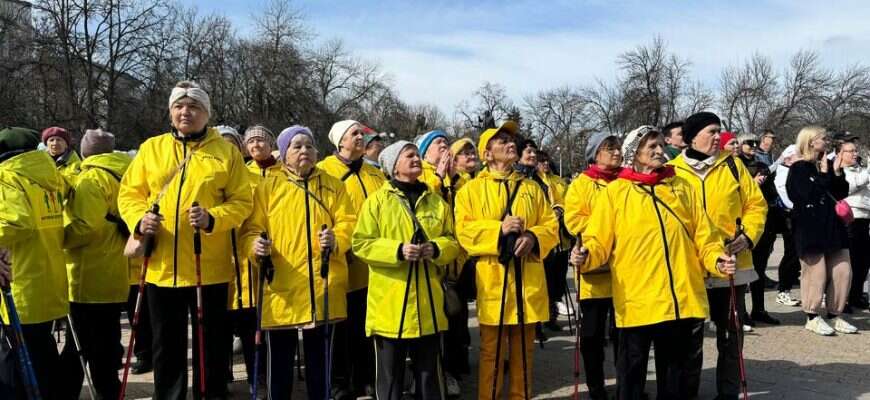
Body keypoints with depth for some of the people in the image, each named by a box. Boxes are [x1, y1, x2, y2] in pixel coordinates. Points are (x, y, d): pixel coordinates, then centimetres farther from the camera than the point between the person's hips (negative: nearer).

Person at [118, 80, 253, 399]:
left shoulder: (226, 152, 1)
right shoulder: (151, 148, 8)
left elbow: (242, 202, -2)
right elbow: (129, 193, 9)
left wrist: (213, 218, -20)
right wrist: (139, 218, -11)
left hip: (210, 267, -2)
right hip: (161, 265, 2)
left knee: (210, 345, 9)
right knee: (167, 345, 14)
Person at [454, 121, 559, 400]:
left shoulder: (531, 188, 15)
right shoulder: (471, 189, 4)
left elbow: (551, 225, 9)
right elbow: (464, 229, -7)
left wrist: (533, 237, -12)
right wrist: (499, 229, -19)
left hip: (528, 279, 4)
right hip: (493, 279, -3)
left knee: (523, 350, 11)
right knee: (491, 350, 2)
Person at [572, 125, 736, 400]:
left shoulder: (683, 187, 11)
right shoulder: (616, 192, 1)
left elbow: (703, 235, 10)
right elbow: (598, 240, -3)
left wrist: (716, 259, -9)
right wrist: (586, 257, -23)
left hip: (683, 300, 3)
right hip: (636, 302, -3)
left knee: (677, 372, 15)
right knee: (632, 372, 6)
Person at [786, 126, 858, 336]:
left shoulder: (828, 164, 13)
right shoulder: (799, 168, -7)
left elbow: (842, 193, 11)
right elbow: (807, 195, -19)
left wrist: (837, 173, -2)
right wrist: (824, 175, -12)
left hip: (833, 225, 7)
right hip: (810, 227, -7)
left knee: (843, 271, 7)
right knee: (816, 272, -3)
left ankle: (834, 315, 19)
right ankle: (812, 317, 10)